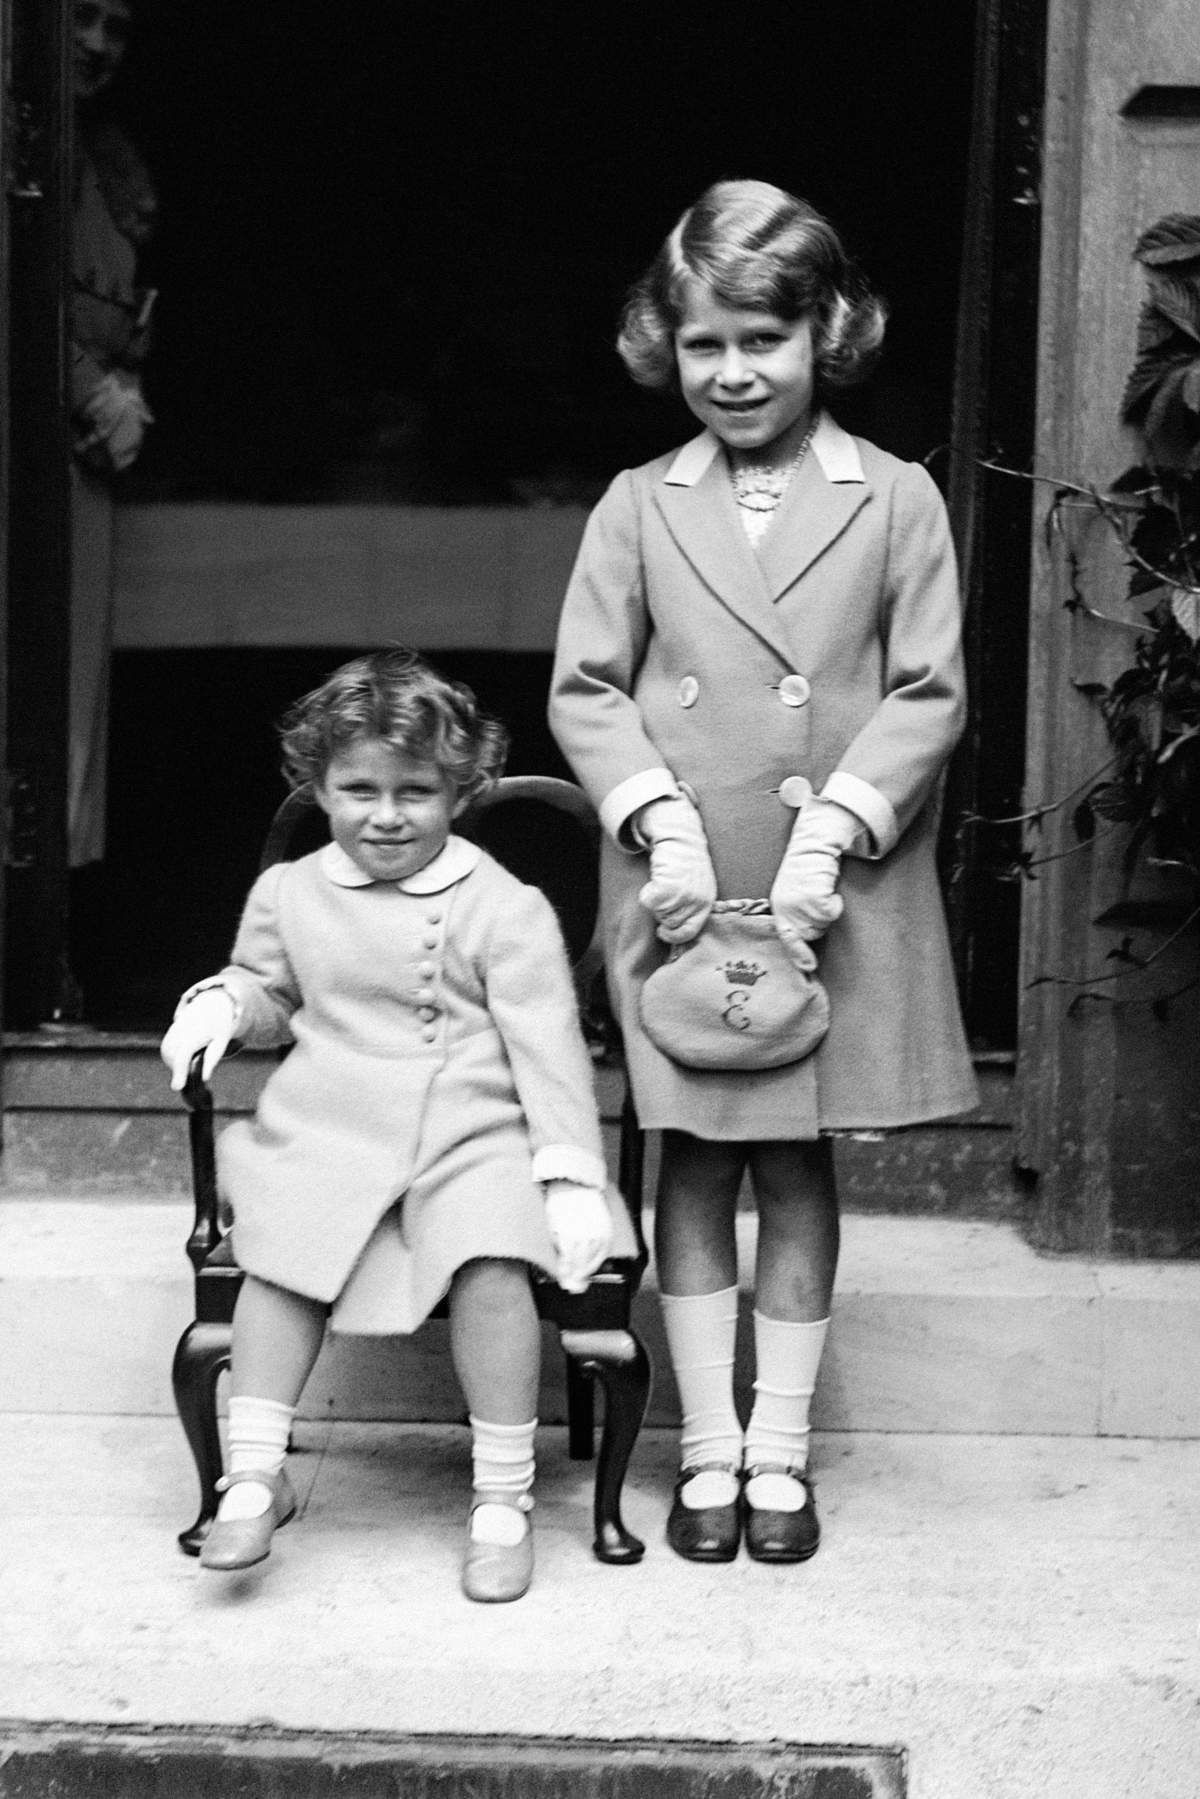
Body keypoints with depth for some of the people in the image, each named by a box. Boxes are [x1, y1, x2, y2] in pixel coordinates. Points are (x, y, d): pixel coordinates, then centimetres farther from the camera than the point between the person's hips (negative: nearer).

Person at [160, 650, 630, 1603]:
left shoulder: (505, 909, -3)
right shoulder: (288, 893, 9)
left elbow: (548, 1047, -5)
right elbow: (268, 991, 26)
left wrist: (572, 1176, -12)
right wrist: (222, 1001, 2)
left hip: (474, 1138, -3)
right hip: (326, 1132, 3)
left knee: (490, 1263, -27)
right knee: (280, 1253, -22)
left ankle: (504, 1500, -12)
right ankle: (255, 1477, -6)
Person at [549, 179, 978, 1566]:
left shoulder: (896, 501, 2)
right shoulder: (639, 507, 5)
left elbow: (927, 697, -2)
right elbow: (584, 690, 3)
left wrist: (829, 836, -13)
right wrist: (664, 826, -12)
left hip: (834, 893, 0)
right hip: (679, 883, 1)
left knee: (799, 1156, 7)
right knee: (695, 1157, 5)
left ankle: (780, 1448, 16)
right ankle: (708, 1448, 14)